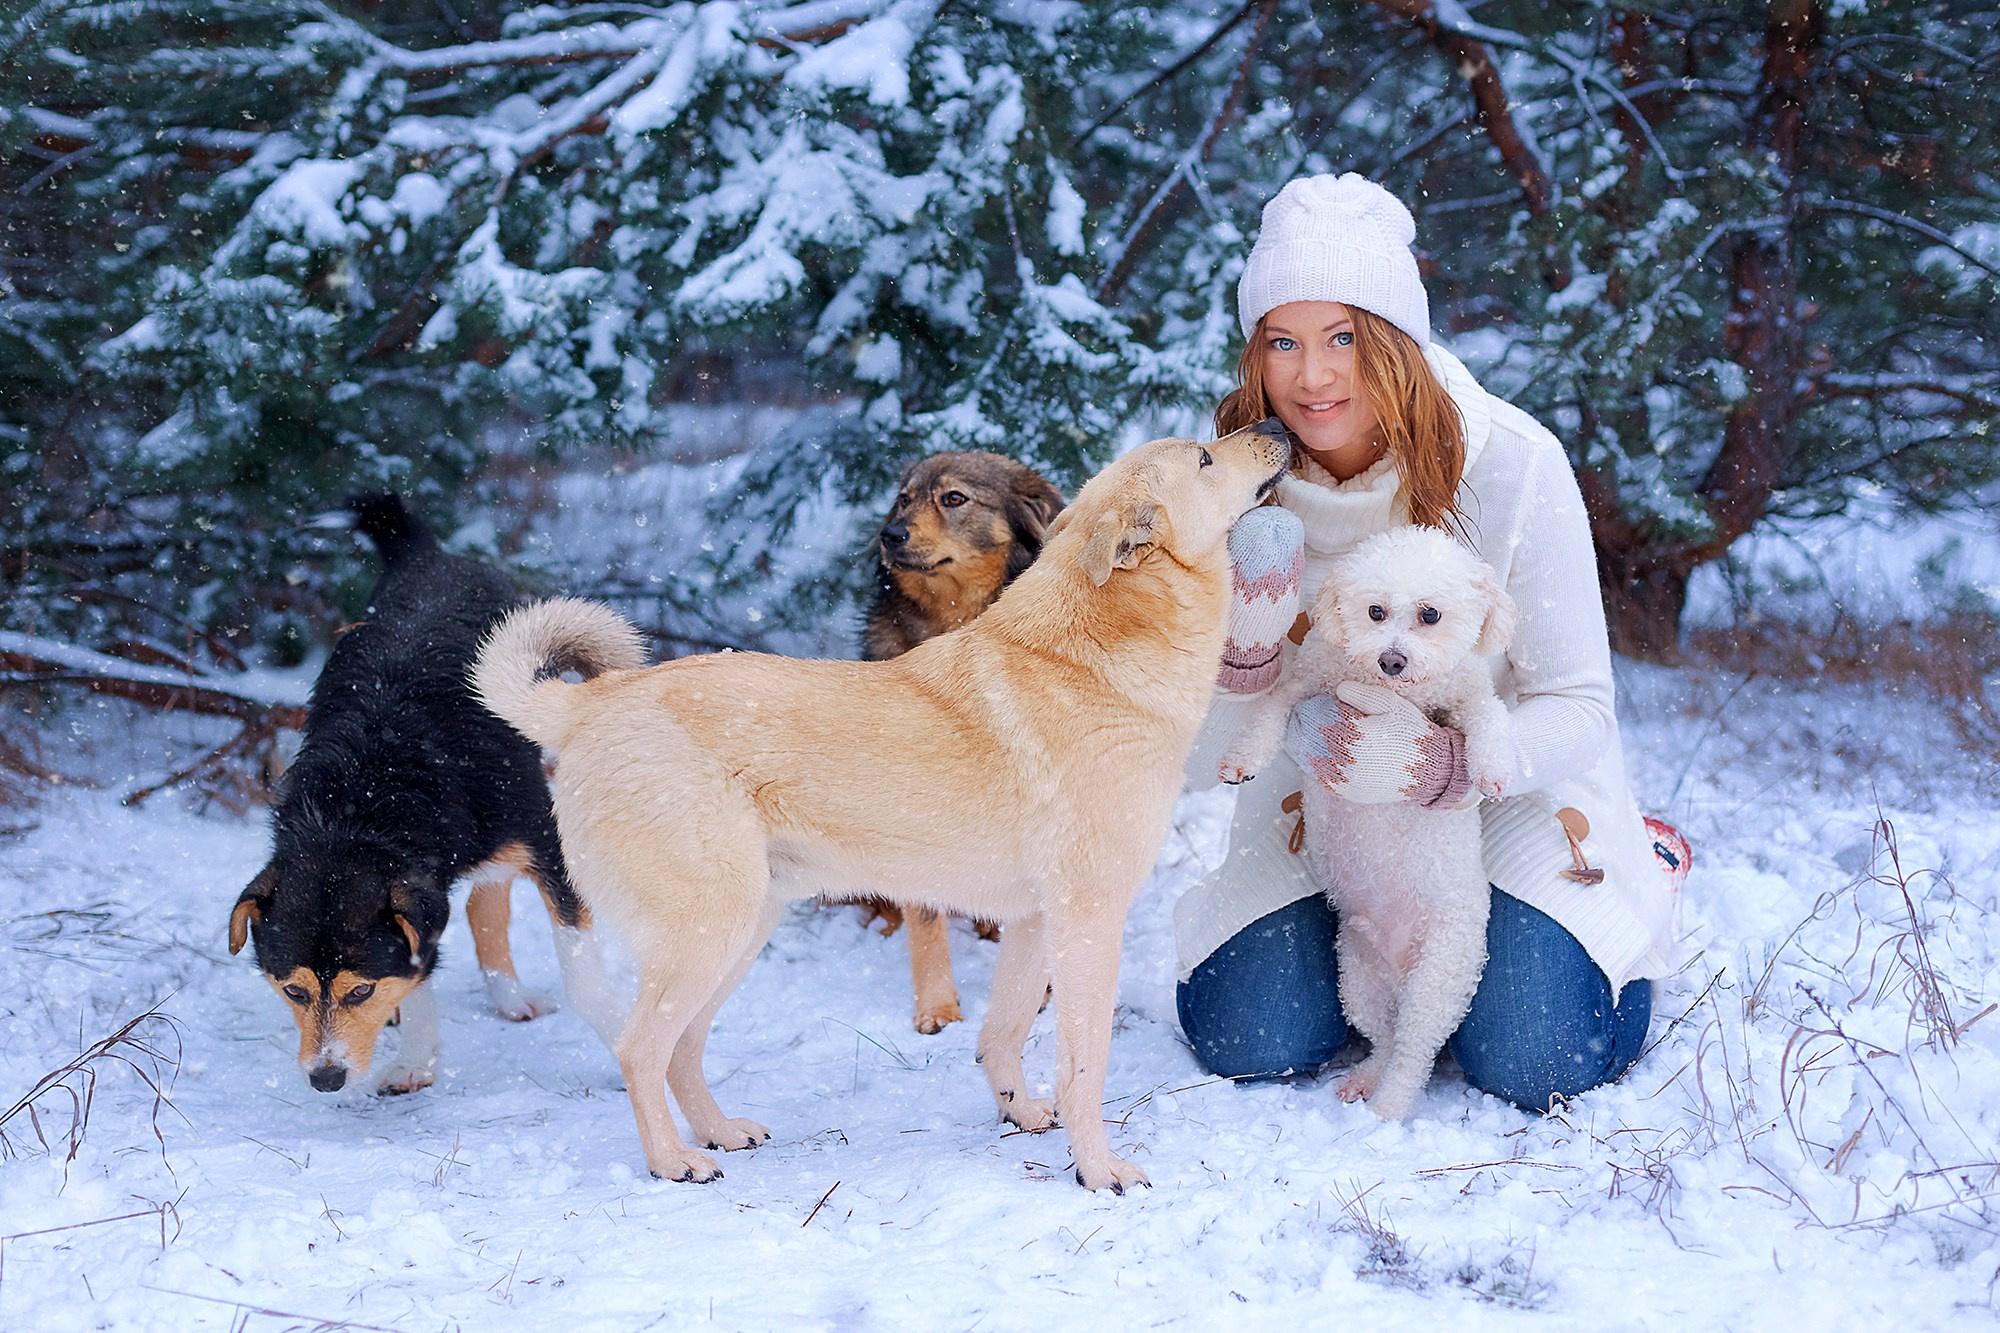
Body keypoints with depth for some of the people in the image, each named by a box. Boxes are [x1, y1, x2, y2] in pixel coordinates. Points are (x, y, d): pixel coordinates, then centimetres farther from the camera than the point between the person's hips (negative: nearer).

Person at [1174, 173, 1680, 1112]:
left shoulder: (1509, 463, -25)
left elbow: (1579, 710, -21)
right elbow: (1199, 762, -17)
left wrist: (1437, 765, -40)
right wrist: (1247, 642, -38)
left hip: (1508, 788, -2)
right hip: (1321, 805, 2)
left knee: (1532, 1065, -17)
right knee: (1248, 1042, -13)